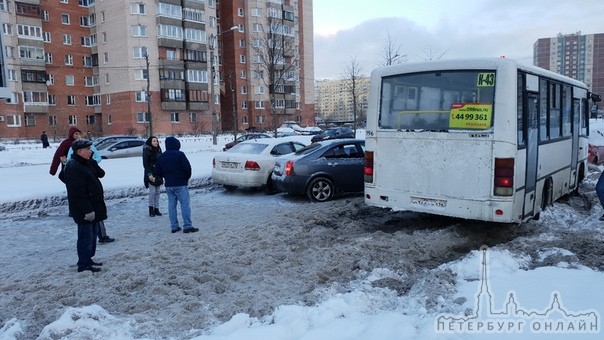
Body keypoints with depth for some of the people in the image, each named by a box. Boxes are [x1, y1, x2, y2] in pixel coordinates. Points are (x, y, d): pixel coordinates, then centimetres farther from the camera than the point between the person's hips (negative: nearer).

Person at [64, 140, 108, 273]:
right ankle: (84, 264, 8)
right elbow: (78, 192, -24)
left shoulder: (86, 163, 12)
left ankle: (88, 260, 29)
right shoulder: (73, 167, -20)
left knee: (92, 234, 17)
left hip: (93, 206, 10)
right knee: (86, 236, -2)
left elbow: (100, 173, 12)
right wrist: (87, 210, -25)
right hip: (84, 210, -10)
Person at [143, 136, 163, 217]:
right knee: (152, 192, -8)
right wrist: (149, 174, -19)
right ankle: (151, 208, 6)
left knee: (157, 192, 8)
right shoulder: (147, 151, -8)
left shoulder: (158, 150, 10)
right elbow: (145, 164, -12)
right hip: (151, 174, -6)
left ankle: (156, 209, 14)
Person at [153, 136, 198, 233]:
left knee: (171, 205, 10)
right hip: (180, 184, -6)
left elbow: (156, 172, 11)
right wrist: (187, 177, 1)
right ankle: (187, 226, -4)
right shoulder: (180, 154, -11)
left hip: (168, 185, 6)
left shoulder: (161, 157, 9)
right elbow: (187, 167, -16)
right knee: (185, 205, -3)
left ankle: (174, 226, 13)